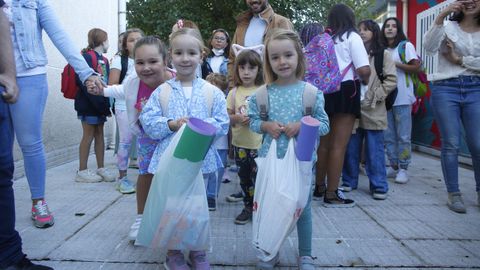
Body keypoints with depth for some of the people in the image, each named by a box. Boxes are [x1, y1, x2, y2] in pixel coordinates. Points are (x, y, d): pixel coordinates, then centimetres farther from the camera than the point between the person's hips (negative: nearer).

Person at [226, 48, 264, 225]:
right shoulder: (234, 92, 3)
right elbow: (227, 117, 5)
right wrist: (237, 118, -15)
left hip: (259, 143, -3)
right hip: (240, 143, 3)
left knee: (258, 177, 2)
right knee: (244, 177, 14)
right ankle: (248, 207, 31)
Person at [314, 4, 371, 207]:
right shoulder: (352, 37, -2)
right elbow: (364, 69, -11)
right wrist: (365, 80, 8)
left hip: (325, 91, 6)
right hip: (346, 91, -6)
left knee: (324, 143, 13)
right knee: (339, 145, -4)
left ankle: (319, 188, 24)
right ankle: (331, 195, -1)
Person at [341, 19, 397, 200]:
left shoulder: (382, 54, 5)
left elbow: (391, 80, -3)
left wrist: (373, 97, -11)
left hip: (373, 111, -3)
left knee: (374, 150, 1)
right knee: (351, 148, 9)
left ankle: (379, 186, 11)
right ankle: (349, 181, 22)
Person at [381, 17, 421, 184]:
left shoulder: (406, 46, 2)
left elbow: (416, 67, -5)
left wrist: (396, 64, -11)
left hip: (402, 97, -5)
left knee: (403, 136, -4)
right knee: (388, 136, 6)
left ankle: (403, 169, 2)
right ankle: (393, 166, 14)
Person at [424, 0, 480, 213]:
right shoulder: (448, 27, 5)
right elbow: (429, 48, -15)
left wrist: (460, 60, -9)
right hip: (445, 89, -2)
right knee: (451, 144, -1)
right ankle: (453, 194, 9)